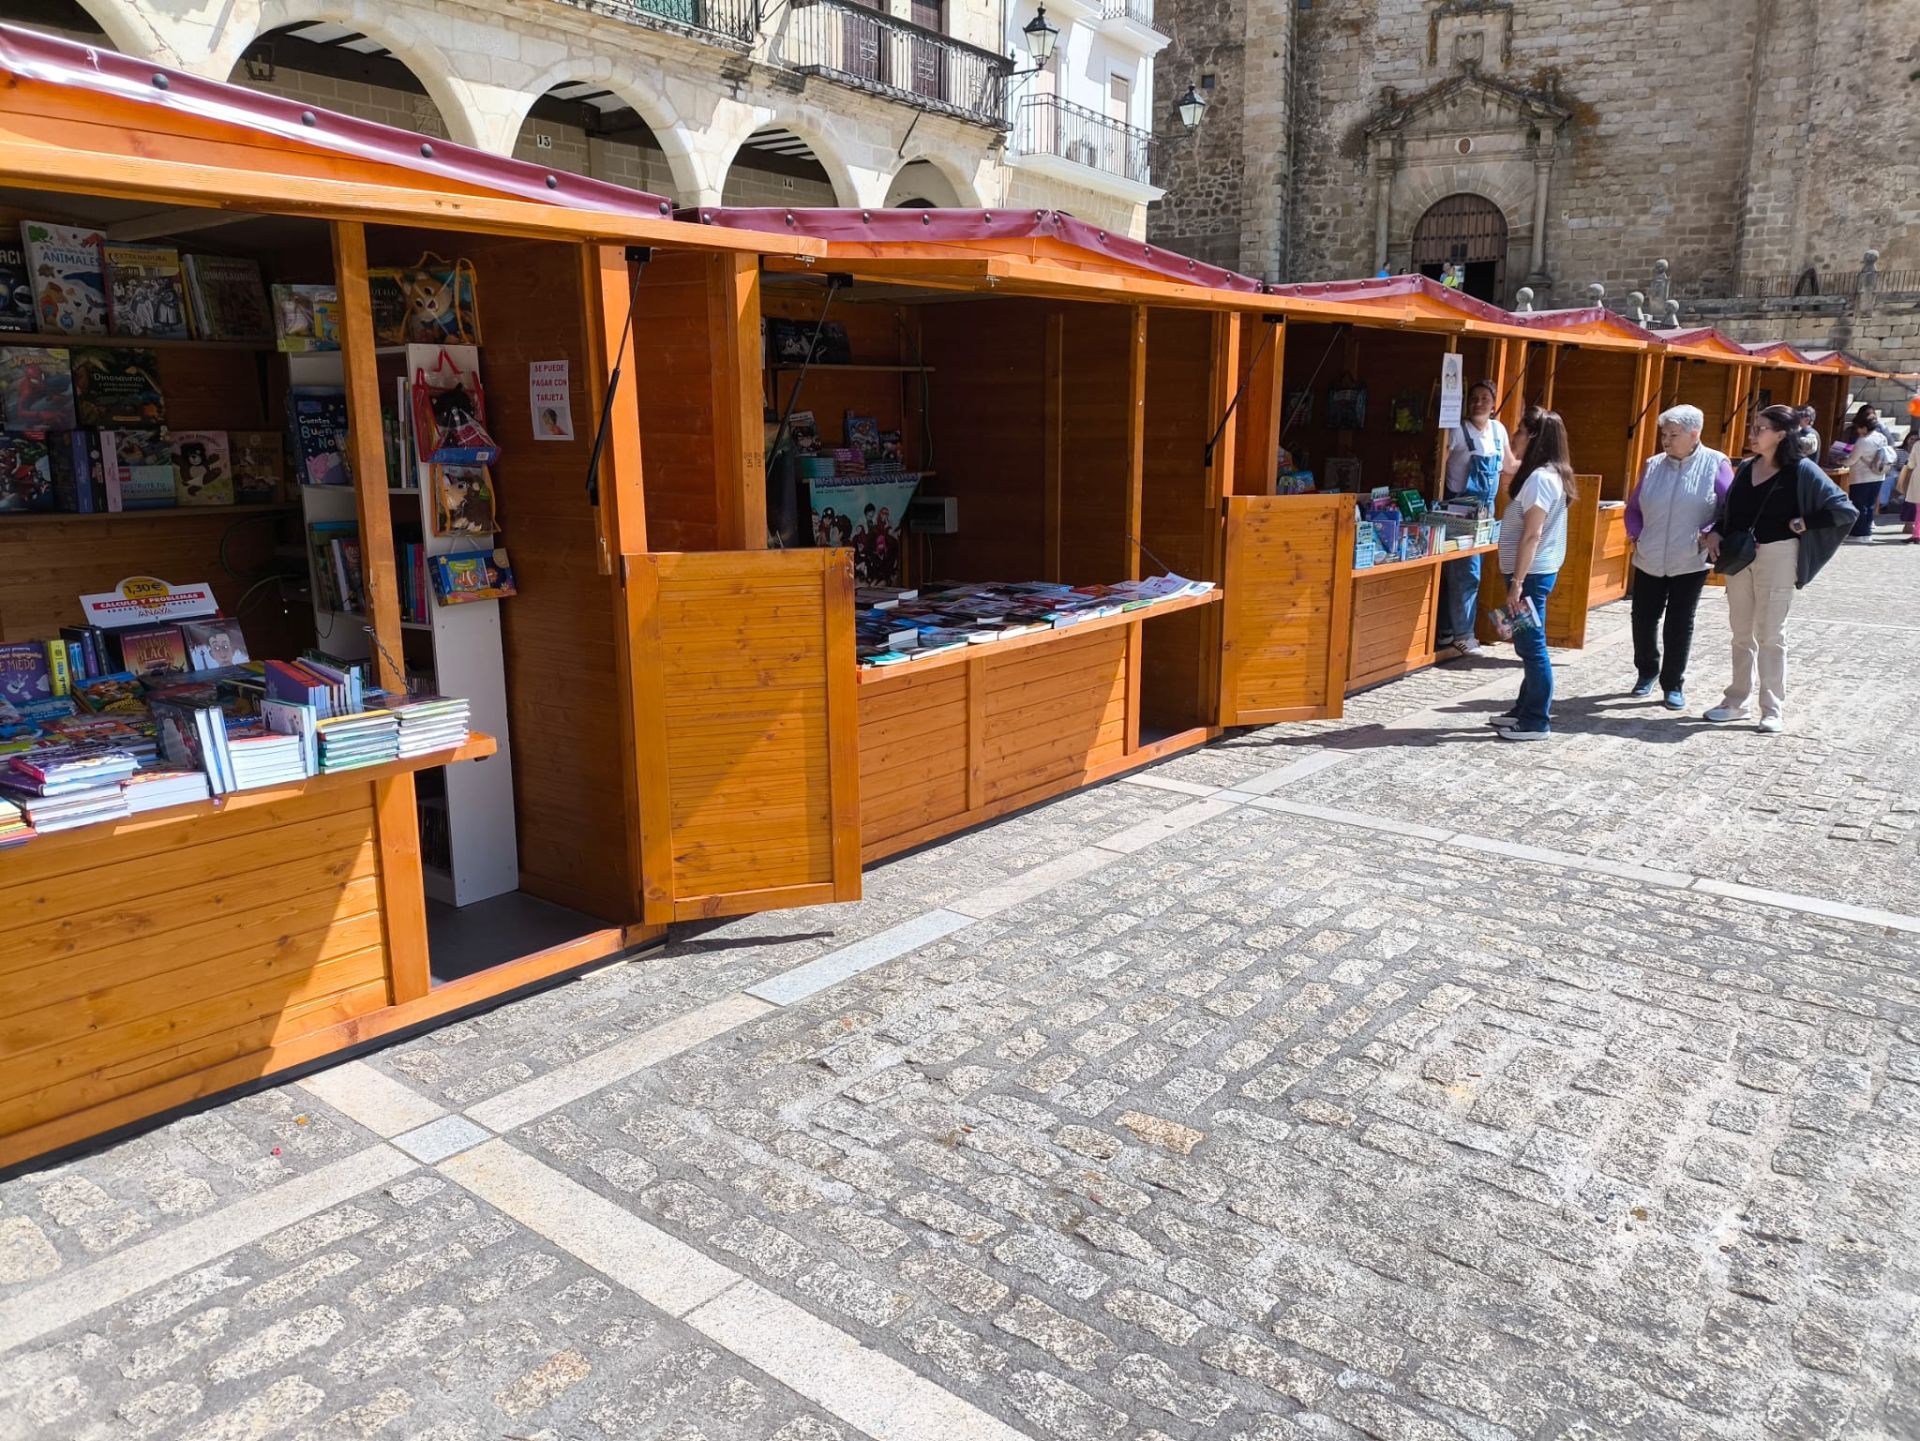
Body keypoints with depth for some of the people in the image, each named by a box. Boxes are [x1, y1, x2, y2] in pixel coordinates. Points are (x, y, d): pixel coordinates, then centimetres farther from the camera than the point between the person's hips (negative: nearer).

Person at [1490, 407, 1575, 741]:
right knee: (1528, 644, 17)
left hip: (1531, 574, -10)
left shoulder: (1539, 478, -19)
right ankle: (1526, 709, 27)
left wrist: (1517, 583, -23)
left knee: (1532, 646, -4)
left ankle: (1536, 722, 3)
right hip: (1536, 571, 10)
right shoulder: (1549, 474, 12)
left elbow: (1532, 535, -23)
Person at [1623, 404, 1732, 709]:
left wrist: (1709, 534, -18)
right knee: (1643, 619, 7)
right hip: (1648, 561, 3)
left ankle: (1673, 685, 13)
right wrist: (1636, 534, -1)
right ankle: (1647, 673, 29)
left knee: (1680, 625, 2)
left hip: (1690, 563, -3)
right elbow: (1633, 508, 14)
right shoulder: (1653, 465, 6)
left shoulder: (1715, 464, -5)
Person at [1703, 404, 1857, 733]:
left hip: (1776, 557, -5)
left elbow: (1844, 509, -11)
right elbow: (1727, 508, 18)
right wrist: (1714, 532, 0)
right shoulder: (1746, 468, 7)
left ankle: (1773, 710, 7)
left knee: (1770, 634, -1)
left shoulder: (1801, 471, -9)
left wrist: (1800, 524, -12)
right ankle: (1737, 702, 21)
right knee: (1741, 633, 12)